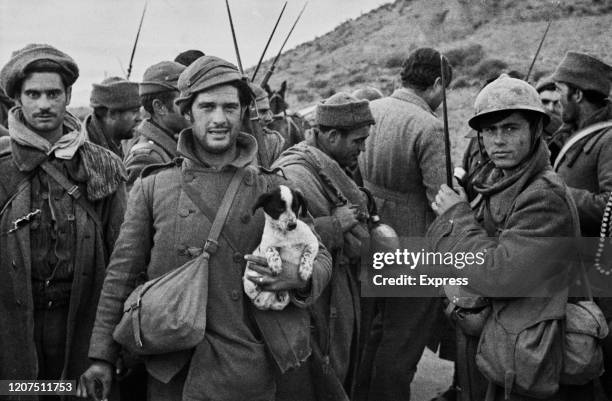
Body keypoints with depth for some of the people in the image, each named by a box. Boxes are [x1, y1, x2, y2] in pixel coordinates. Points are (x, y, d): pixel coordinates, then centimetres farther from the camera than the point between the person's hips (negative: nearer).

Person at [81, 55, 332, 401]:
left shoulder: (272, 189, 2)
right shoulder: (152, 186, 3)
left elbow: (320, 257, 8)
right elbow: (123, 272, 3)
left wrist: (298, 277, -15)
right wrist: (102, 355, 1)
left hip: (247, 370, 0)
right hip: (170, 370, 0)